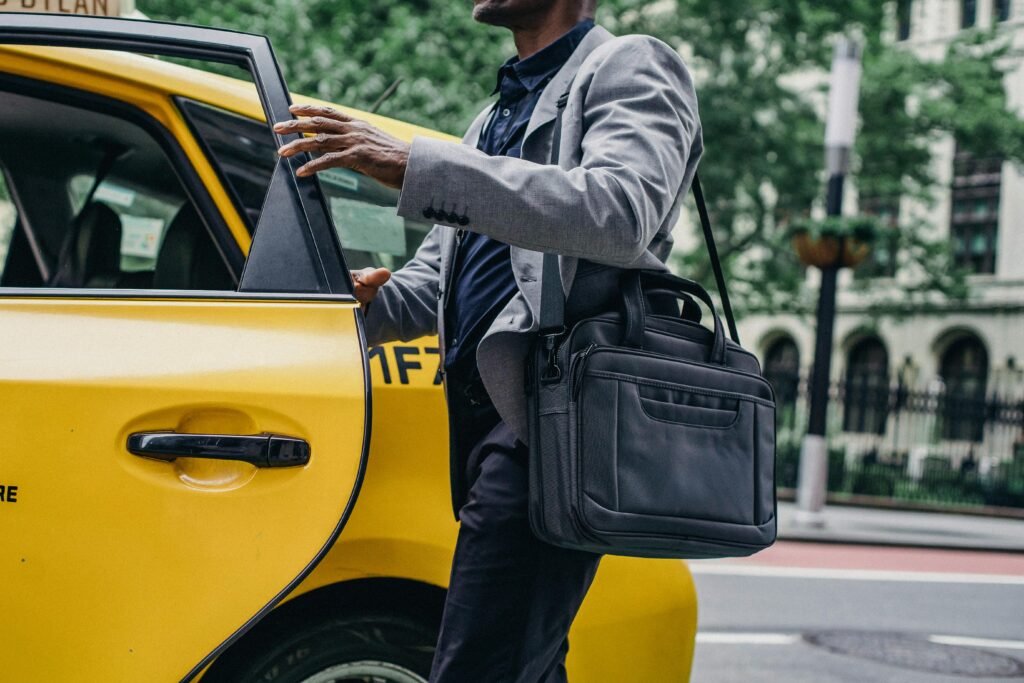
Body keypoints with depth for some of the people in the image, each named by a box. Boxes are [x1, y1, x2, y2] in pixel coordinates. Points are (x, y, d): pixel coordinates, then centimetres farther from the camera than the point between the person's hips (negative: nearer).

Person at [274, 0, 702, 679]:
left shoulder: (630, 67, 1)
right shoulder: (496, 116, 28)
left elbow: (622, 213, -20)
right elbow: (428, 286, 26)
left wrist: (418, 164, -27)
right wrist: (360, 303, 1)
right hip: (486, 416, 9)